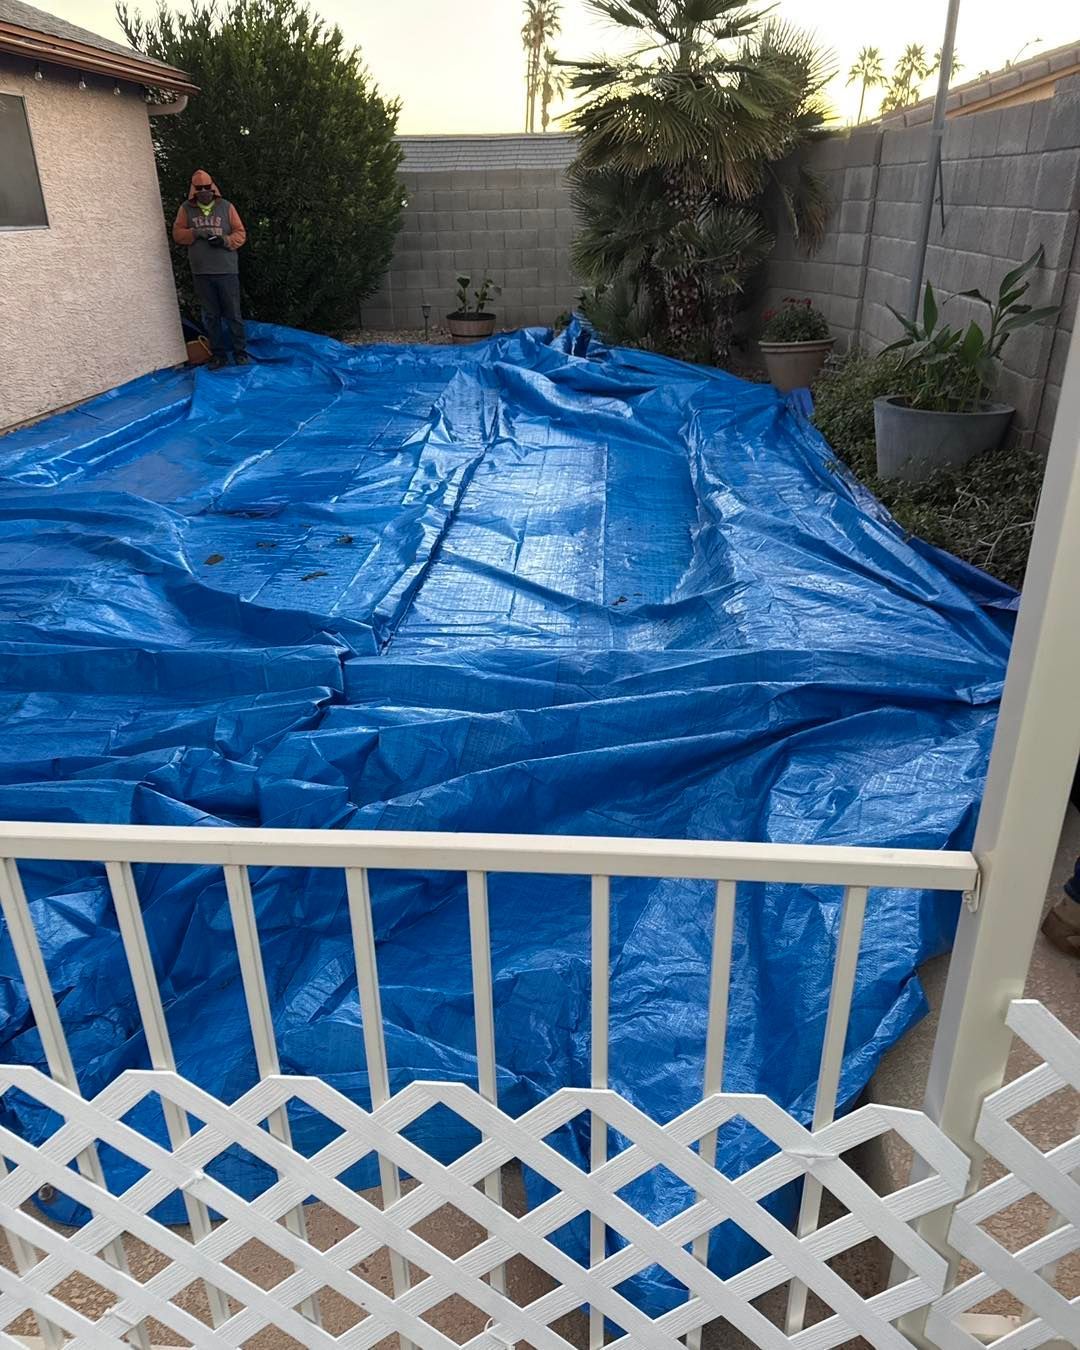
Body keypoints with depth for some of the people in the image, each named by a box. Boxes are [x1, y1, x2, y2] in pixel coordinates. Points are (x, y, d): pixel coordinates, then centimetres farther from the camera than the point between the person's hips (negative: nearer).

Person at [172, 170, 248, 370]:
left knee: (233, 314, 1)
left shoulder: (226, 206, 4)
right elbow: (177, 233, 4)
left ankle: (241, 352, 10)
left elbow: (240, 233, 2)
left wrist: (226, 241, -16)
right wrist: (196, 233, -13)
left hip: (227, 271, -2)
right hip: (201, 273, 2)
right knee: (211, 316, 6)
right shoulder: (186, 209, 8)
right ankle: (218, 355, 11)